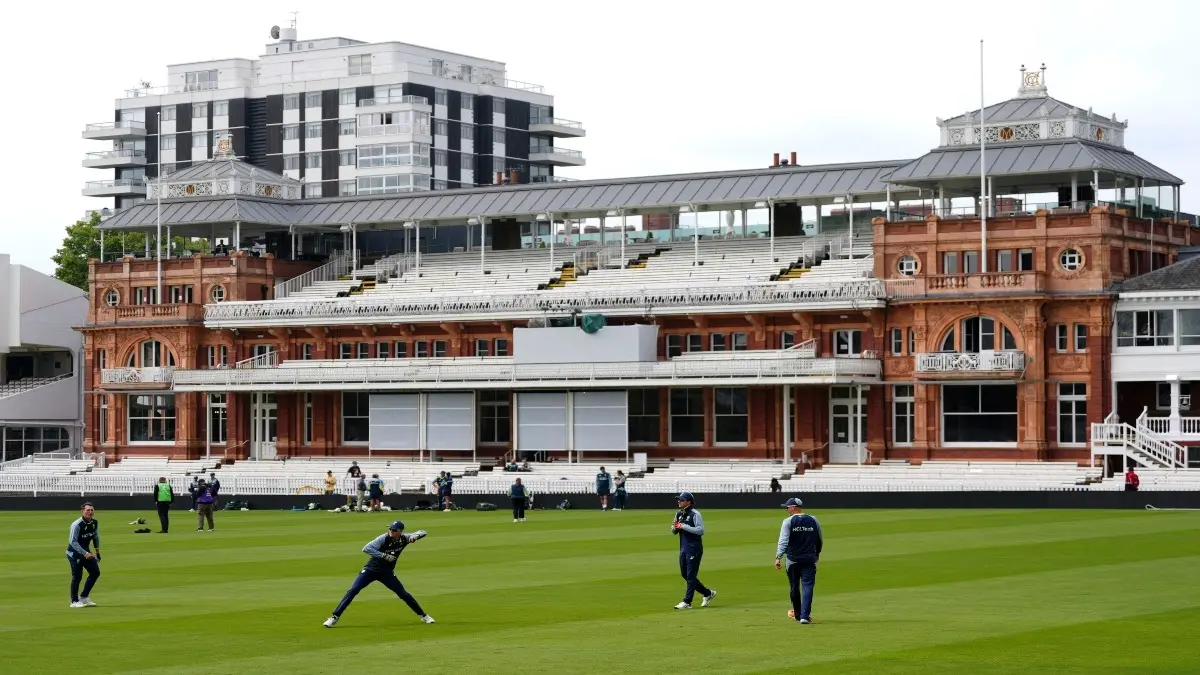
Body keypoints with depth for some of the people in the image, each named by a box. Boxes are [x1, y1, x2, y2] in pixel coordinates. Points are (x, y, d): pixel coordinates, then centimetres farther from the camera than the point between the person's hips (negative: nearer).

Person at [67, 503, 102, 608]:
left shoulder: (95, 523, -1)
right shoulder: (77, 525, -24)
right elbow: (73, 542, -27)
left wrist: (97, 551, 15)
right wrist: (85, 553, -34)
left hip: (86, 551, 7)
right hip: (74, 553, -7)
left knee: (95, 572, 3)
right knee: (77, 576, -8)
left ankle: (84, 598, 14)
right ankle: (74, 601, 3)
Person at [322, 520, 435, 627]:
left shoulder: (404, 539, -8)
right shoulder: (383, 539, -21)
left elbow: (422, 532, 1)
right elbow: (366, 549, -30)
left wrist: (415, 536, -23)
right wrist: (384, 555, -33)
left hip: (387, 573, 3)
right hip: (371, 570, -3)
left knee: (403, 594, 1)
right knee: (353, 590, -16)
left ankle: (423, 615, 19)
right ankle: (334, 617, -12)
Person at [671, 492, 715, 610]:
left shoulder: (695, 514, -11)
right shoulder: (679, 514, 13)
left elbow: (701, 530, -20)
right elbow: (674, 532, 19)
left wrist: (684, 526, -22)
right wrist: (675, 527, -4)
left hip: (694, 548, -9)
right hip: (683, 548, 9)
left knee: (691, 575, -6)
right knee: (684, 574, 12)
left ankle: (687, 602, -4)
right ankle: (708, 593, 25)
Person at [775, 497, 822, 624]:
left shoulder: (788, 521, -8)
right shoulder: (813, 521, 4)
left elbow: (783, 541, -18)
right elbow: (819, 540, 15)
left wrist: (778, 558, -21)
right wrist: (817, 554, 31)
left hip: (793, 560, -2)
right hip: (809, 559, 2)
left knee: (794, 587, 13)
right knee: (807, 586, -2)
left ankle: (797, 613, 26)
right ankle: (805, 616, -13)